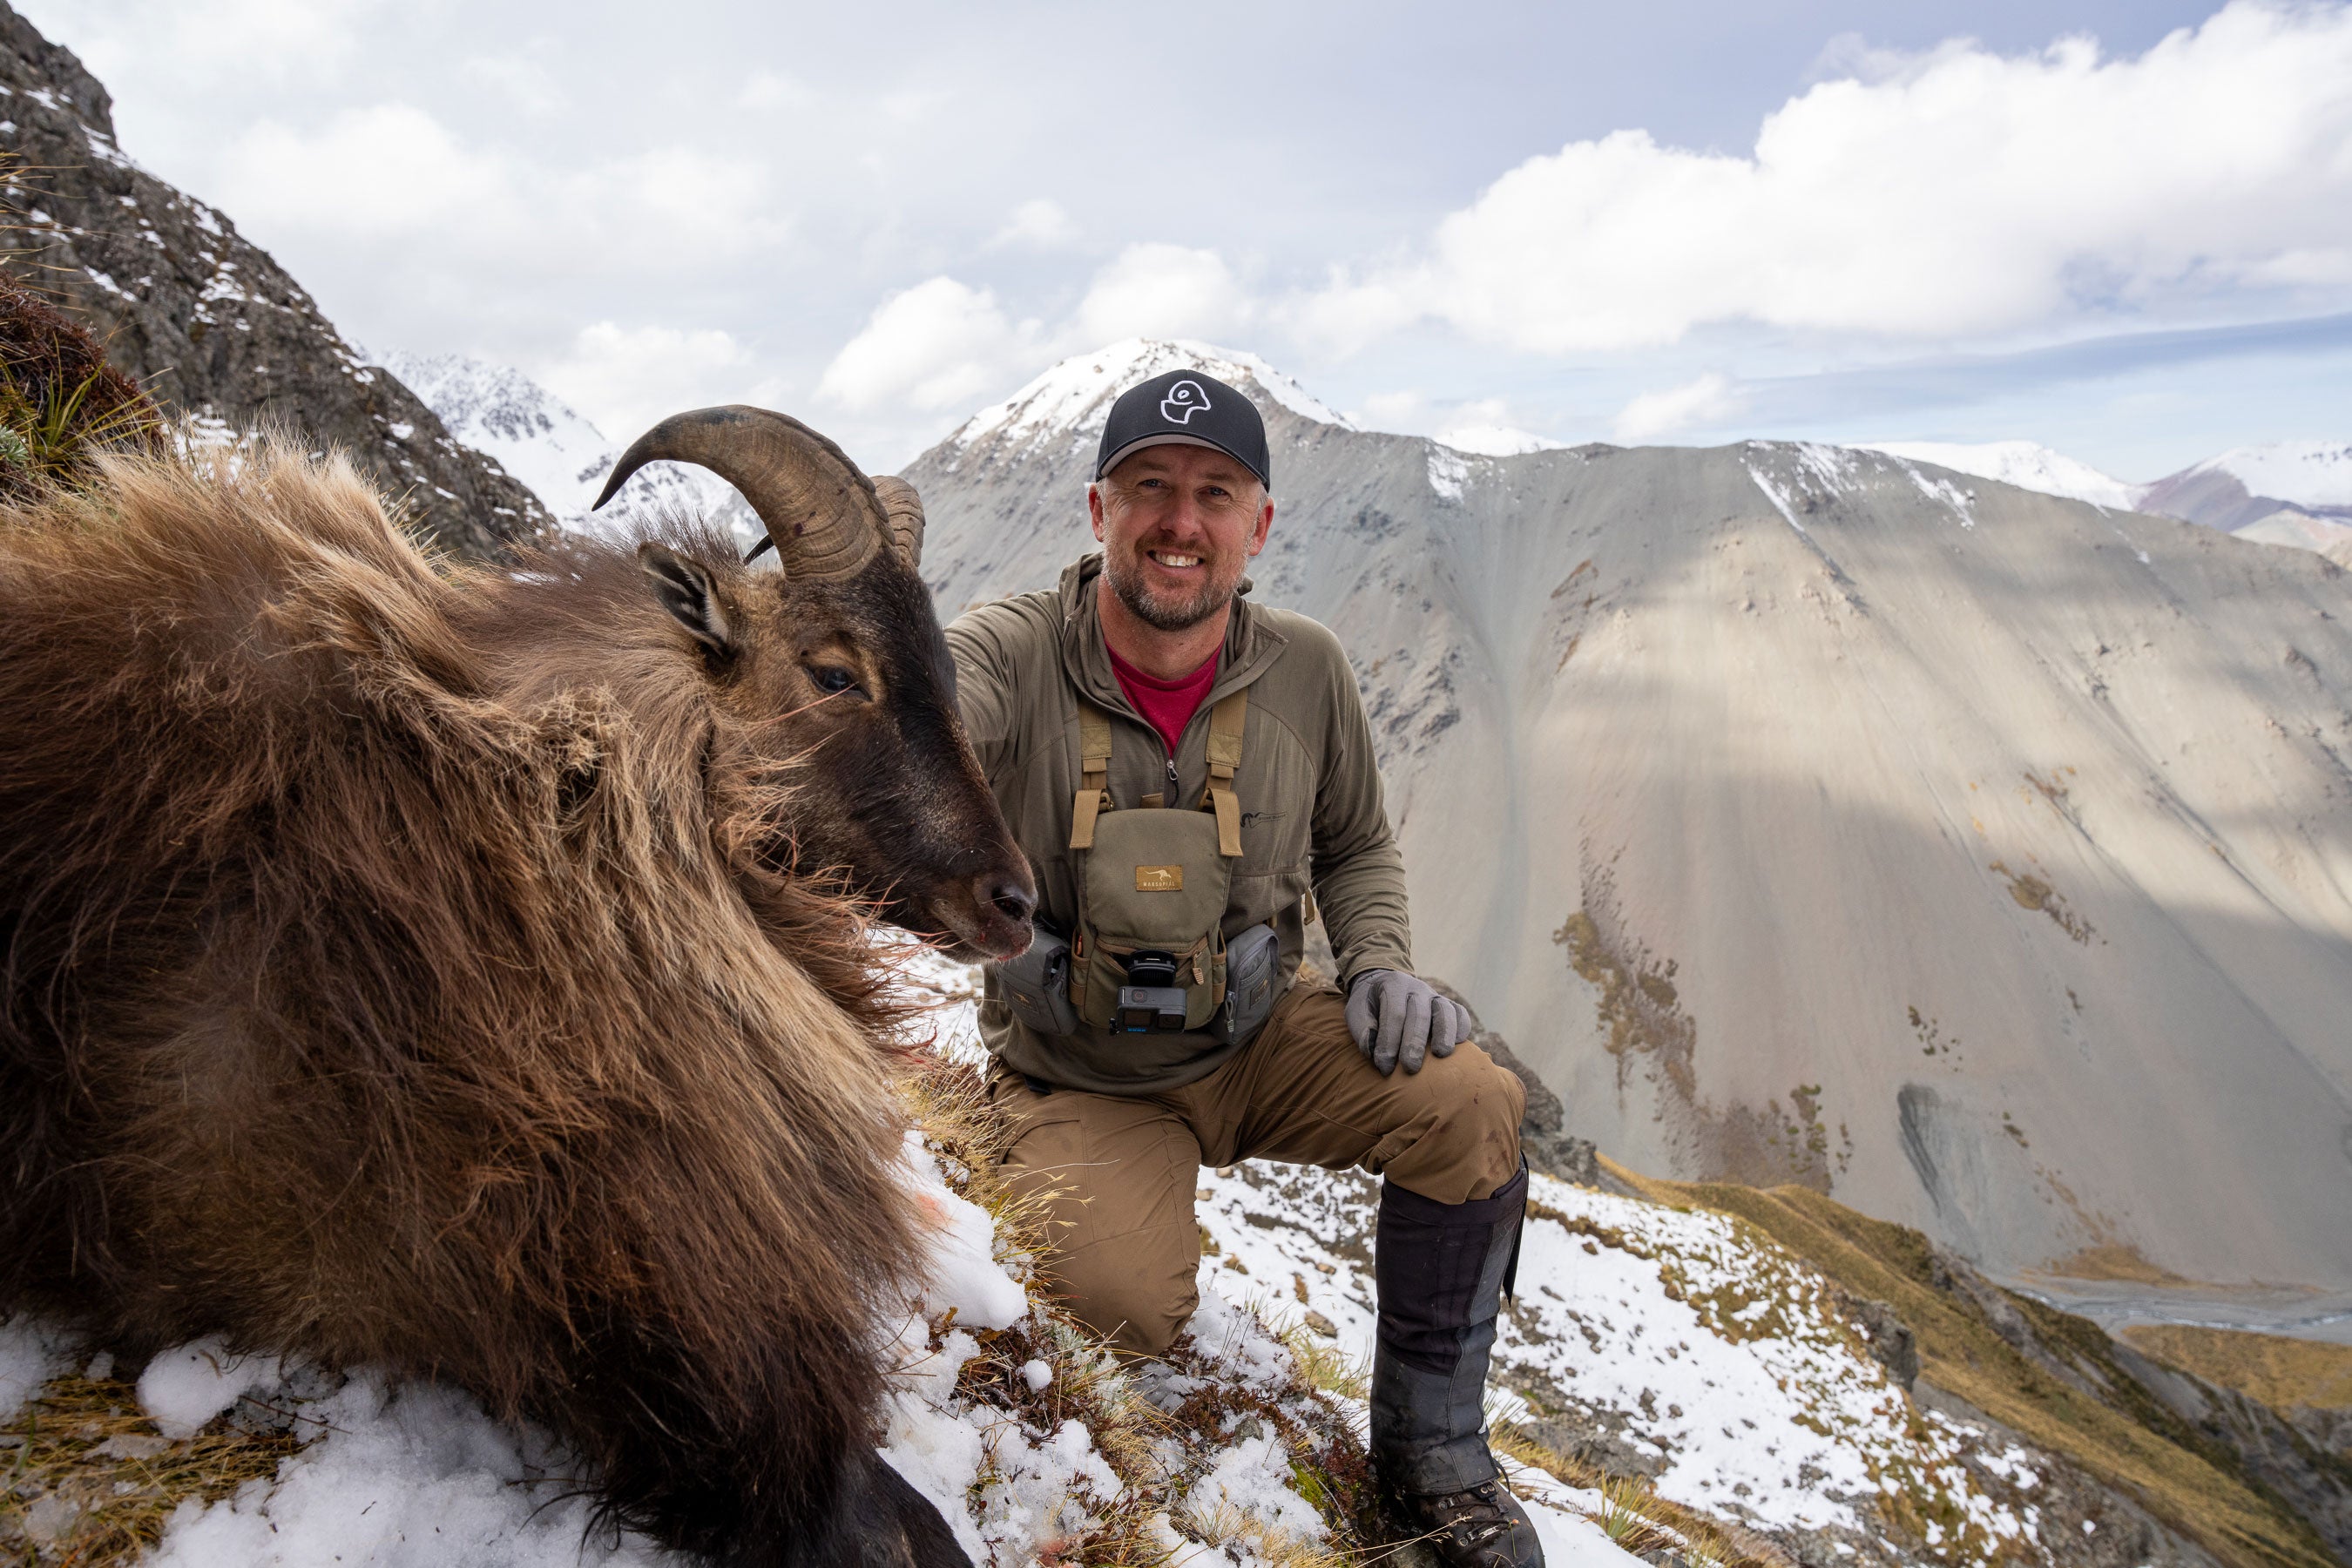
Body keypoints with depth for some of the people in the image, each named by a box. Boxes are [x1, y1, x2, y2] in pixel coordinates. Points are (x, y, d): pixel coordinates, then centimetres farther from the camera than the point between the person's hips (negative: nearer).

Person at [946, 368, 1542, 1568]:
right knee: (1127, 1309, -27)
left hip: (1255, 1043, 3)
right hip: (1077, 1082, -3)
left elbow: (1355, 845, 10)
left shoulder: (1306, 673, -6)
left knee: (1470, 1104, -19)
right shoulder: (1011, 656, -17)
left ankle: (1431, 1452, 4)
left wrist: (1379, 964, -8)